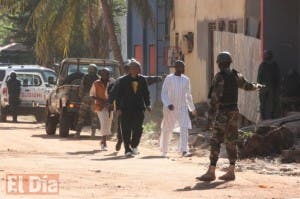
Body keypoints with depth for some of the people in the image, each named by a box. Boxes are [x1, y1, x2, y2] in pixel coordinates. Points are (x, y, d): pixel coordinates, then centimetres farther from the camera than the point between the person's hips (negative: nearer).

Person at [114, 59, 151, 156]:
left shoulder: (142, 80, 10)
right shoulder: (123, 80, 0)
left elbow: (146, 93, 17)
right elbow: (118, 95, -1)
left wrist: (147, 104, 5)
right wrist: (118, 108, -9)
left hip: (139, 108, 2)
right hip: (126, 109, -2)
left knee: (138, 128, -6)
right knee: (126, 130, -2)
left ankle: (134, 146, 15)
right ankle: (127, 149, 5)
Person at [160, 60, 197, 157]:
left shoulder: (186, 80, 9)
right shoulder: (169, 79, -5)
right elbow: (164, 93, -9)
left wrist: (192, 108, 25)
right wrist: (168, 104, -25)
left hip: (182, 108, 3)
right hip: (170, 109, -3)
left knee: (184, 128, -16)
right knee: (166, 131, 7)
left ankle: (184, 150, -22)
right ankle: (164, 151, 25)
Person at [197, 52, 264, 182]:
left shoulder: (219, 77, -13)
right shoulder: (236, 76, 8)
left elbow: (216, 93, -26)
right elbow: (247, 86, 25)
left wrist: (212, 107, -24)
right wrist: (258, 86, 45)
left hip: (222, 112, -7)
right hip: (234, 111, 7)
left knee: (215, 141, -8)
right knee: (231, 142, 12)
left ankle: (211, 172, -13)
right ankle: (231, 172, 14)